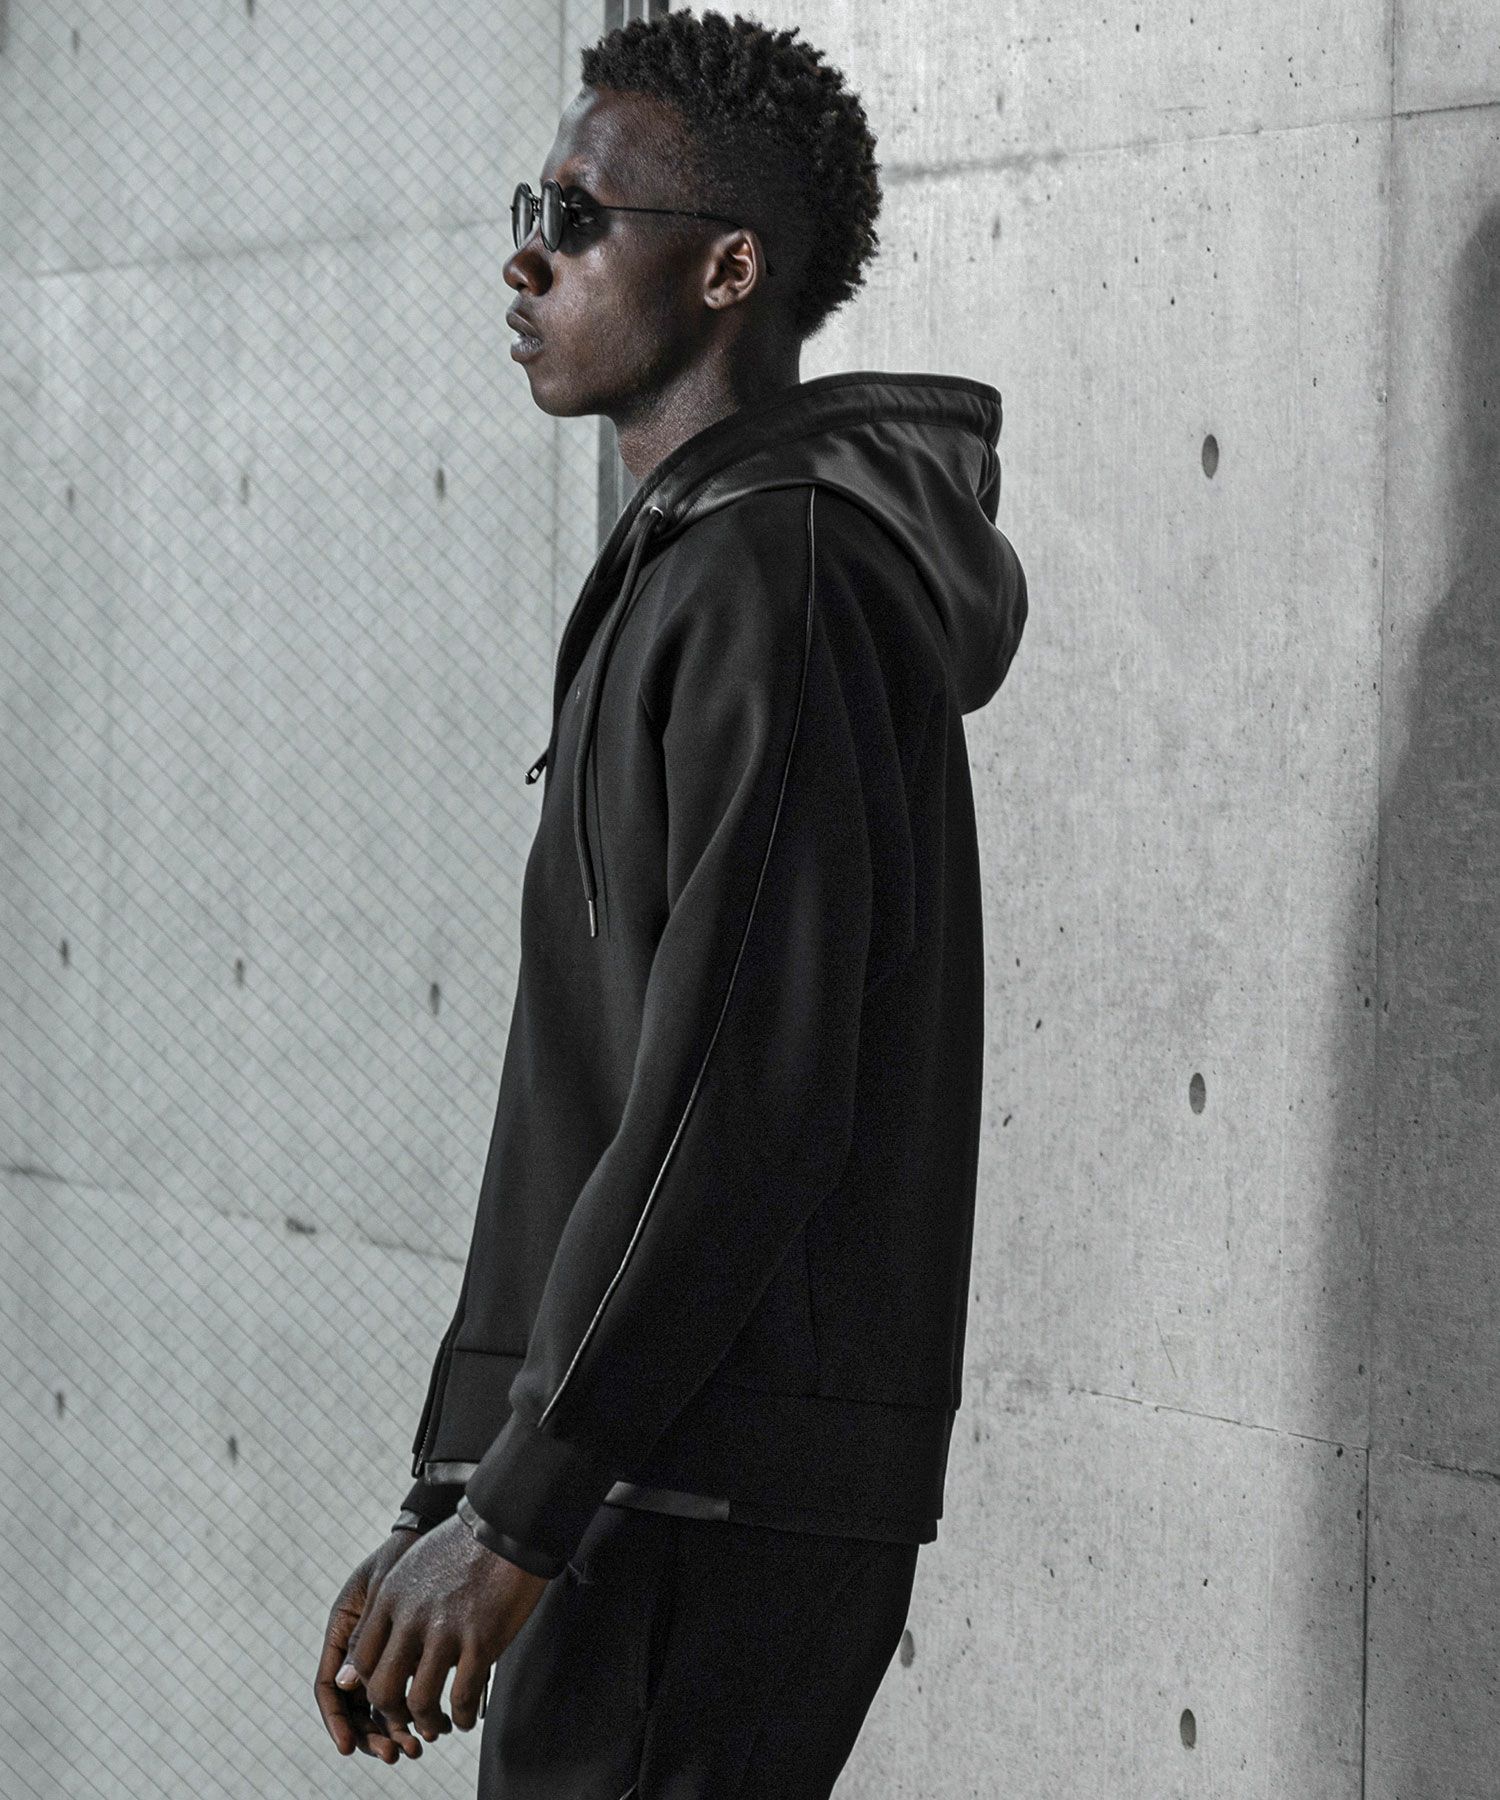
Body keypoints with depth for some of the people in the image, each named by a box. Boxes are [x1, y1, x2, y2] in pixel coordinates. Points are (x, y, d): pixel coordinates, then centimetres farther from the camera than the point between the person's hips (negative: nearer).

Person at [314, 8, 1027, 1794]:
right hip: (648, 1490, 10)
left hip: (713, 1509, -10)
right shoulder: (691, 571, 19)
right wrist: (457, 1501, 18)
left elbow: (742, 1104, -21)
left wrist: (514, 1512, -19)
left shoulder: (768, 582, -13)